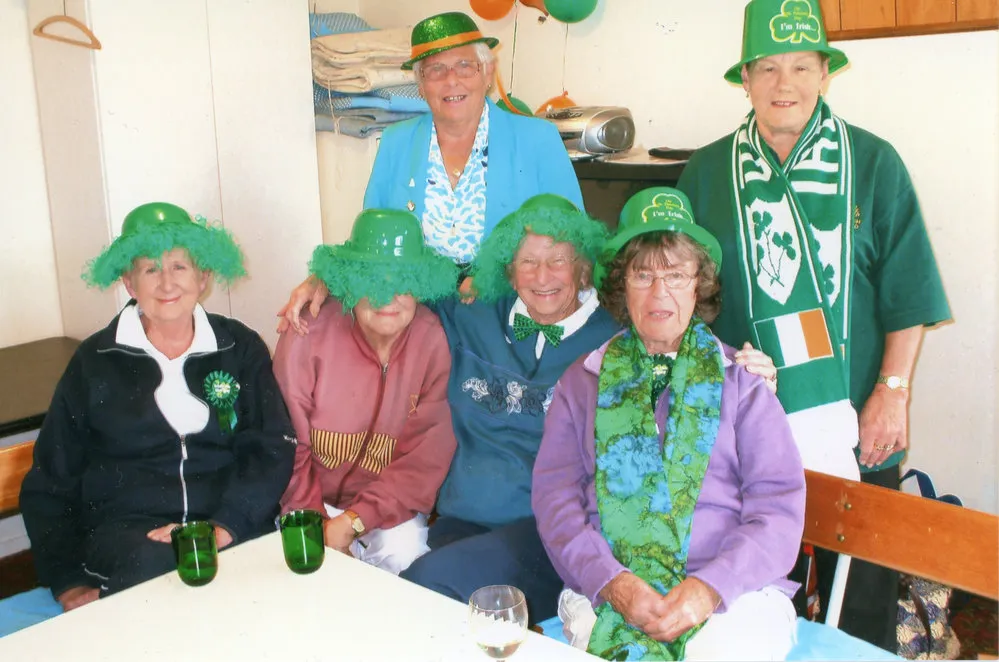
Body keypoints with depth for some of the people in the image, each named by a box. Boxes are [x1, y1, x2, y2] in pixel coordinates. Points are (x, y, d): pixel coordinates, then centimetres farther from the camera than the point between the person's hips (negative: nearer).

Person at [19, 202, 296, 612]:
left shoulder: (240, 348, 11)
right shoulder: (95, 361, 10)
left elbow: (272, 449, 0)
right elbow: (50, 483, 12)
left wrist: (224, 525, -17)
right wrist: (68, 582, 1)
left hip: (236, 530, 1)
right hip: (126, 530, 0)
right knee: (151, 564, -34)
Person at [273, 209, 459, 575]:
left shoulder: (433, 341, -11)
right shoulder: (309, 336, -14)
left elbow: (427, 455, -13)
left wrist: (352, 521, -20)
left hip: (386, 505, 1)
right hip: (314, 500, -1)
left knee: (406, 552, -25)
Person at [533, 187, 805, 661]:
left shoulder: (741, 379, 11)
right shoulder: (582, 381, 13)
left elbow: (779, 505, 3)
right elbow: (555, 497, 4)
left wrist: (711, 586, -13)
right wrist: (612, 582, -13)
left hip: (734, 589, 0)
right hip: (607, 590, 0)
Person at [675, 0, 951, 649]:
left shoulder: (873, 163, 1)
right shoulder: (708, 171, 5)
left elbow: (907, 290, 0)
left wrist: (892, 393, -6)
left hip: (854, 424, -1)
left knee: (861, 589, 9)